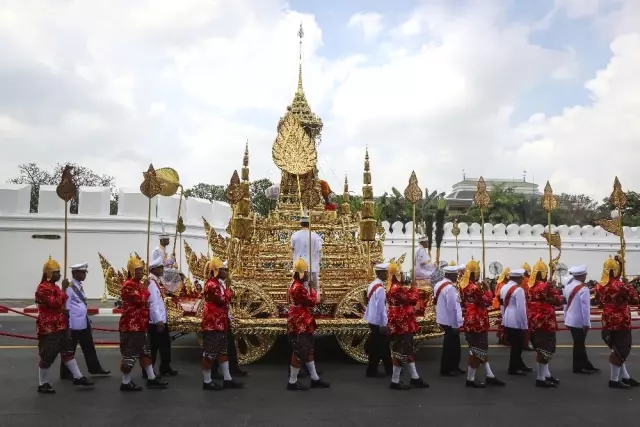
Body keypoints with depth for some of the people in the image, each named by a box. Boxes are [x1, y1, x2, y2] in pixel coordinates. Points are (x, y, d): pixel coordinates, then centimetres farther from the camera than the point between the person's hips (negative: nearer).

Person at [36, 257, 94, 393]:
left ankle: (78, 377, 20)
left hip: (60, 326, 10)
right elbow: (54, 304, -27)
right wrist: (63, 292, -21)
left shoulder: (54, 286, 15)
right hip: (49, 328, -10)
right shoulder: (43, 288, -17)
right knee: (47, 356, 0)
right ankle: (42, 384, 12)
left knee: (68, 351, 13)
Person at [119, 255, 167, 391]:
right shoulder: (128, 285, -16)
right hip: (131, 325, -10)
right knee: (130, 355, -3)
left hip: (140, 325, 10)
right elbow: (141, 300, -23)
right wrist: (145, 288, -10)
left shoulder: (138, 284, 16)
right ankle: (125, 383, 7)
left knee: (145, 352, 14)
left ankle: (151, 379, 21)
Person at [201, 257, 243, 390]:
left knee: (223, 351, 13)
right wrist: (227, 291, -4)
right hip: (212, 323, -11)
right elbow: (223, 300, -21)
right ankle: (207, 381, 6)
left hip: (220, 323, 11)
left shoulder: (218, 284, 17)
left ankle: (227, 379, 19)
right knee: (210, 353, -2)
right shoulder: (211, 284, -16)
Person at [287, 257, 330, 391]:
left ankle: (315, 379, 24)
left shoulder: (297, 285, 13)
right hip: (299, 325, -11)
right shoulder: (298, 288, -22)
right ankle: (292, 382, 7)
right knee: (299, 353, -3)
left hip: (302, 324, 11)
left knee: (308, 351, 16)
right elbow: (312, 302, -18)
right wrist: (312, 289, -4)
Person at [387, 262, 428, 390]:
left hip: (401, 324, 11)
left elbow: (406, 298, 17)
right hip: (402, 324, -11)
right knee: (401, 353, -2)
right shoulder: (397, 288, -22)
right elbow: (413, 299, -19)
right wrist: (414, 287, -4)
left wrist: (410, 288, 5)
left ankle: (415, 378, 26)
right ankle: (395, 381, 7)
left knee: (408, 351, 17)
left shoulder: (394, 287, 12)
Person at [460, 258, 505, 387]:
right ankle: (470, 379, 8)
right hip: (477, 322, -10)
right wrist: (487, 290, -3)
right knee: (477, 350, 0)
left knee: (481, 349, 16)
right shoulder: (475, 287, -22)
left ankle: (490, 376, 24)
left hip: (470, 321, 10)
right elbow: (488, 302, -17)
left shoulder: (464, 285, 8)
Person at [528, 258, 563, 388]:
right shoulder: (546, 286, -17)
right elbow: (558, 301, -12)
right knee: (546, 349, -2)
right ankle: (541, 378, 1)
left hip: (535, 321, 9)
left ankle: (547, 375, 27)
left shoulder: (531, 286, 8)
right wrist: (553, 287, 0)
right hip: (545, 321, -9)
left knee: (542, 349, 17)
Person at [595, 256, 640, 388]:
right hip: (621, 321, -7)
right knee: (621, 350, 2)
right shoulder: (621, 286, -19)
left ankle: (625, 377, 26)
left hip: (608, 321, 7)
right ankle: (614, 380, 6)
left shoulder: (601, 286, 3)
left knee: (617, 349, 17)